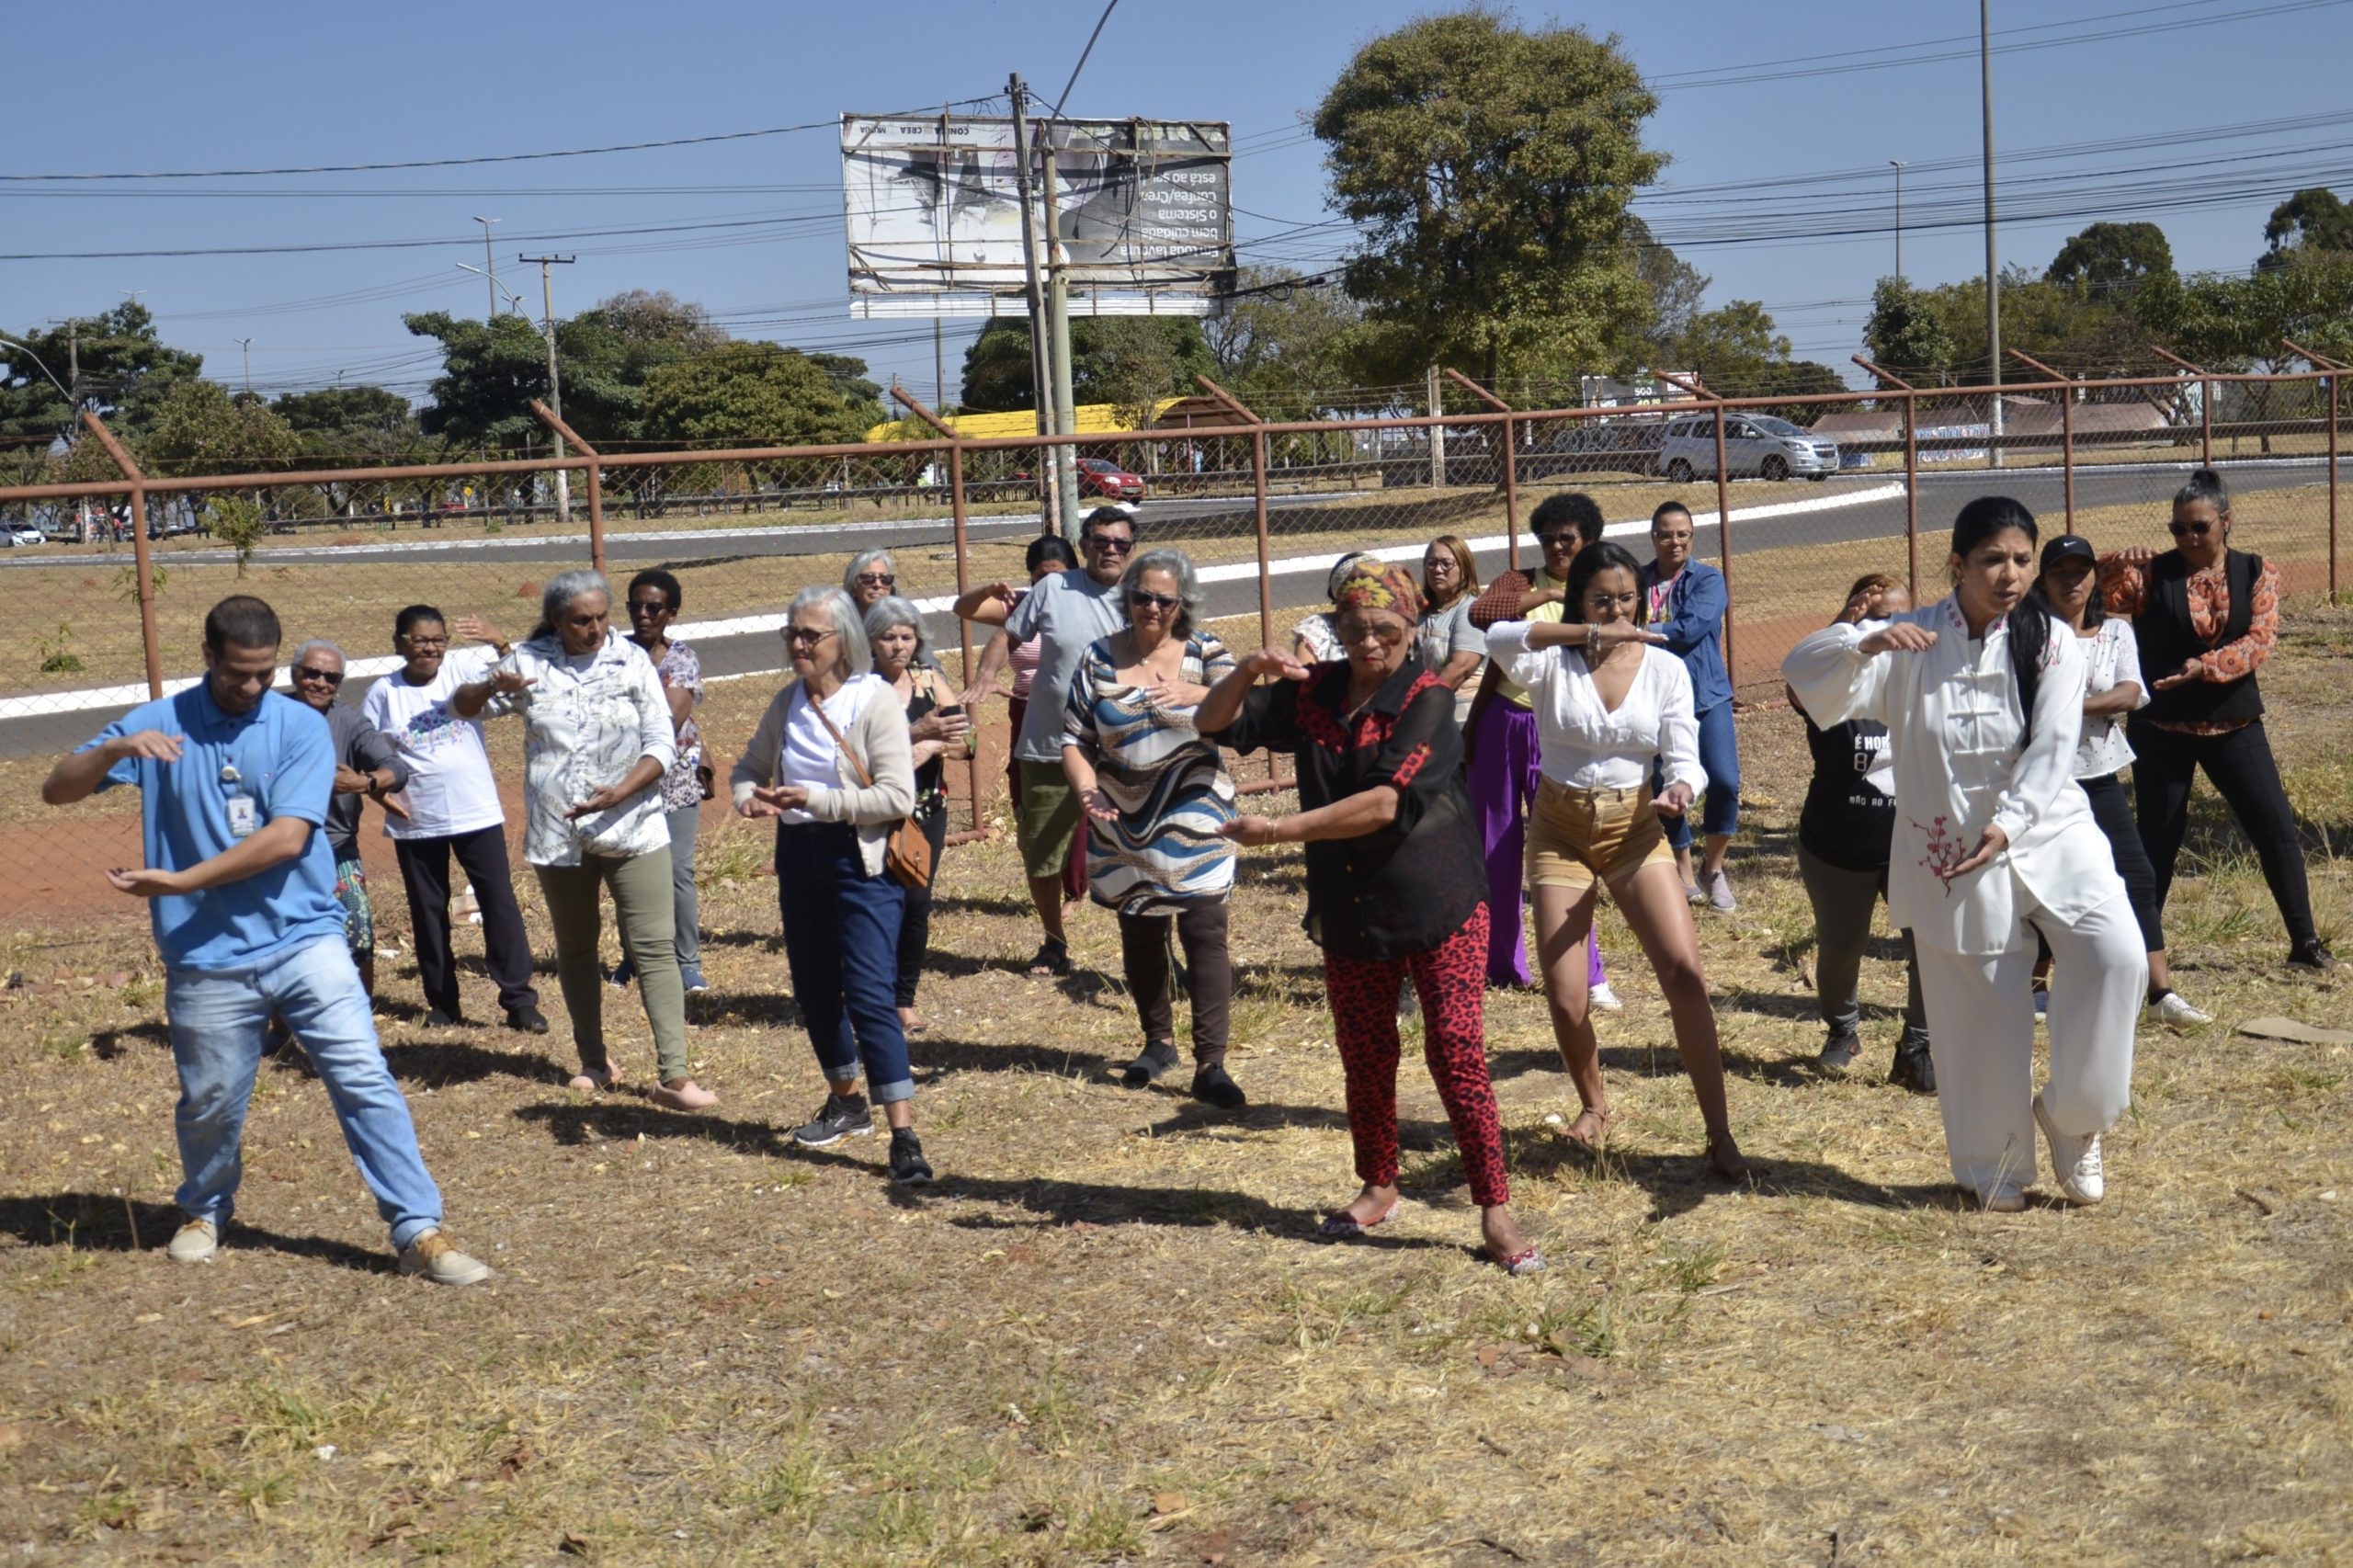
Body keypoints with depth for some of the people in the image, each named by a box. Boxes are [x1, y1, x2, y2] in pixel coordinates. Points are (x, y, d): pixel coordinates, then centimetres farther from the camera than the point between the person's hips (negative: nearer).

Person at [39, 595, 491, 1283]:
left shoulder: (302, 727, -3)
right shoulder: (157, 724, 3)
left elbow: (286, 838, -13)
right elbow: (57, 790, 1)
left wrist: (178, 881, -14)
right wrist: (115, 749, -19)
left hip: (306, 940, -1)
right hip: (207, 959, 1)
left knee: (365, 1079, -8)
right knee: (210, 1102, 13)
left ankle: (419, 1230, -5)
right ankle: (205, 1211, 42)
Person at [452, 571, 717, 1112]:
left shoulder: (632, 661, -3)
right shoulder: (528, 662, 1)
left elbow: (662, 743, -5)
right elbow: (462, 706, 5)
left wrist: (619, 793, -21)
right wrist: (491, 687, -19)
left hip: (633, 829, -2)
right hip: (557, 836, 2)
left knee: (655, 948, -9)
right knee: (574, 947, 15)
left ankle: (674, 1076, -11)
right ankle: (595, 1061, 31)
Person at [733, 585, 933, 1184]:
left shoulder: (875, 700, -11)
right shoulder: (787, 703, 8)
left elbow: (897, 797, -17)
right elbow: (749, 767, 19)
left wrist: (818, 800, -23)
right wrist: (748, 797, -4)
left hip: (860, 860, -7)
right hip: (799, 857, 7)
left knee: (869, 995, -13)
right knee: (814, 989, 15)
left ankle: (904, 1137, -12)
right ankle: (847, 1105, 36)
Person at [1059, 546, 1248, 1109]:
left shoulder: (1204, 654, -1)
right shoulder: (1099, 660, 2)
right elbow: (1073, 741, 3)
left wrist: (1193, 694, -38)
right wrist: (1087, 787, -16)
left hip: (1193, 823, -2)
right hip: (1124, 826, 3)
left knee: (1204, 935, -8)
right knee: (1139, 937, 14)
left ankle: (1210, 1064, -5)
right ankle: (1158, 1043, 34)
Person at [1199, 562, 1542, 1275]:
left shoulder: (1426, 701, -14)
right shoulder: (1312, 694, 4)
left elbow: (1386, 802, -25)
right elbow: (1213, 723, 7)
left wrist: (1281, 830, -25)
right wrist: (1250, 669, -13)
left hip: (1438, 907, -5)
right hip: (1348, 913, 5)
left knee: (1457, 1054, -8)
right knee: (1365, 1059, 13)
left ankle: (1495, 1210, 0)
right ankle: (1379, 1188, 33)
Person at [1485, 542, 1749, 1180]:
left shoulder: (1666, 668, -1)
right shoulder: (1554, 661, -7)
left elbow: (1684, 758, -6)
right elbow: (1499, 637, -29)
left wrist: (1680, 790, -29)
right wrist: (1591, 635, -38)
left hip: (1634, 828, 1)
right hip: (1560, 830, 0)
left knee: (1684, 973, -16)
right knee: (1564, 999, -2)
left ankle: (1720, 1135, -8)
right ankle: (1594, 1103, 30)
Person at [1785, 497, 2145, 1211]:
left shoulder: (2051, 642, -3)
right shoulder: (1913, 643, -4)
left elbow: (2053, 748, -13)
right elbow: (1802, 669, -13)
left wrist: (2008, 824, -28)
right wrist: (1864, 645, -34)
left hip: (2048, 834, 1)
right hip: (1948, 854, 0)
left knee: (2116, 955, -21)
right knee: (1981, 1018, 6)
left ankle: (2071, 1114, 2)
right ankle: (1995, 1168, 27)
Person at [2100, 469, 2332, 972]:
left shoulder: (2257, 573, 1)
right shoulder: (2151, 573, -4)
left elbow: (2261, 640, -11)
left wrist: (2205, 666, -26)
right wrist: (2118, 568, -35)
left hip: (2233, 725, 2)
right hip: (2162, 728, -2)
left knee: (2277, 828, 2)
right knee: (2158, 838, 6)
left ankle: (2305, 943, 13)